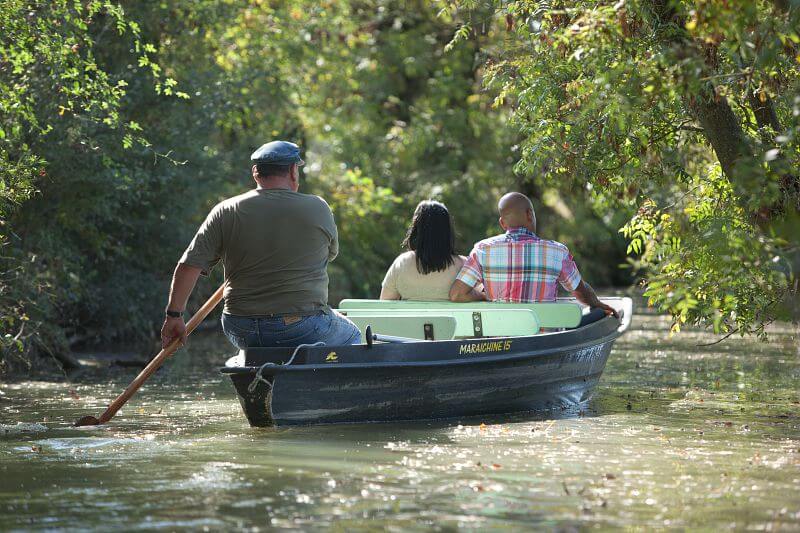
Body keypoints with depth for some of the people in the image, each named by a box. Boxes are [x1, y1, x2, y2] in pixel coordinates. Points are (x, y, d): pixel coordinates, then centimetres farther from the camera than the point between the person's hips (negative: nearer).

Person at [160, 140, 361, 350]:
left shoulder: (225, 212, -1)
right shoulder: (318, 209, -4)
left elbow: (189, 266, -3)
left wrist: (174, 315, 8)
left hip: (242, 332, 3)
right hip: (304, 329, -3)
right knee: (351, 336, 24)